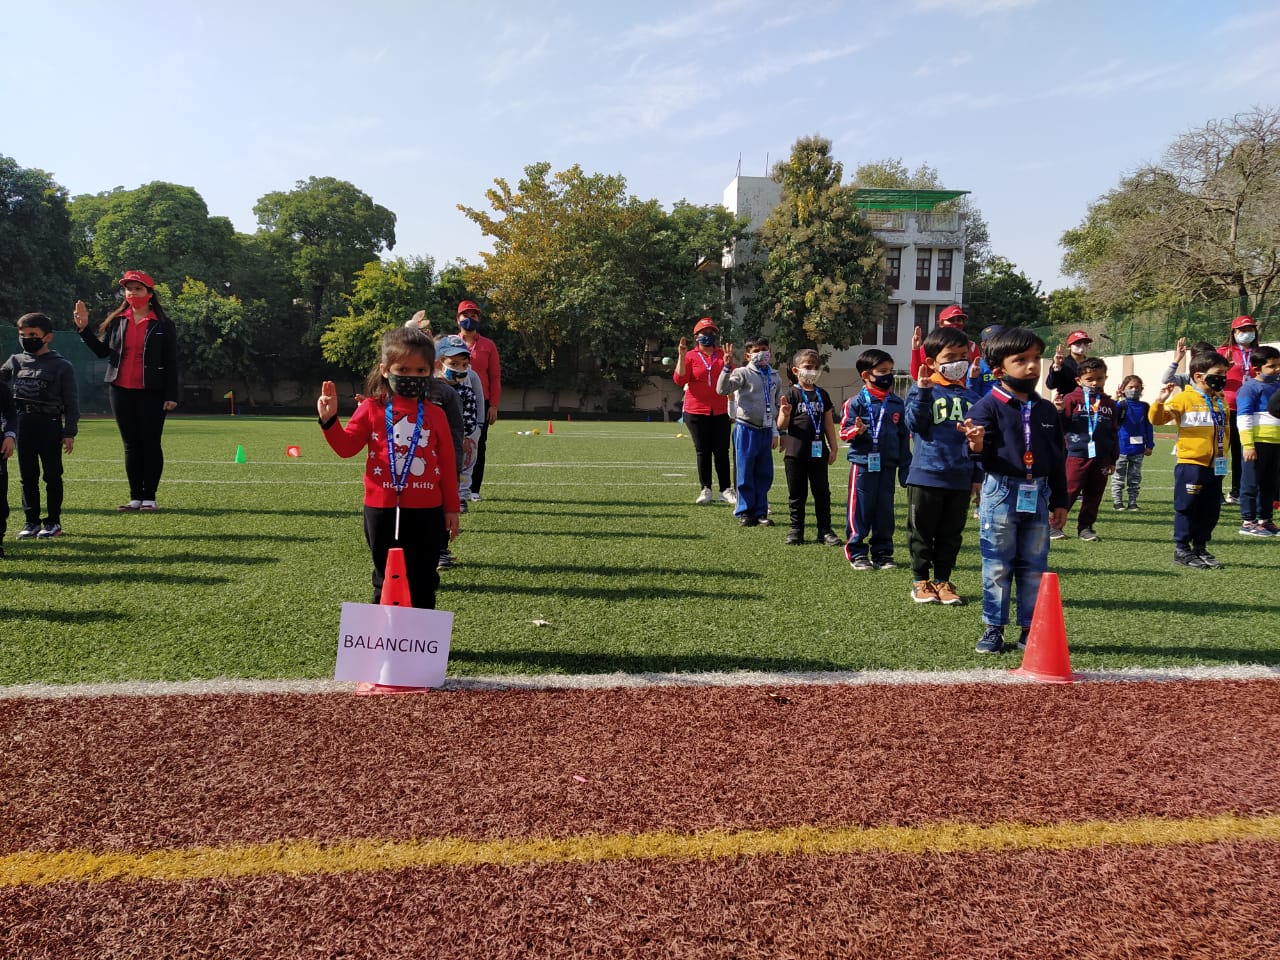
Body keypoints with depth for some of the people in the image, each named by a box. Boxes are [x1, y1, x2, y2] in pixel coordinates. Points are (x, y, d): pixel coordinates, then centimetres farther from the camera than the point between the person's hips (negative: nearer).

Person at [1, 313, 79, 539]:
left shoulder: (62, 365, -3)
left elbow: (71, 402, -3)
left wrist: (70, 433, -7)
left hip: (50, 425, -4)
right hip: (23, 425, 4)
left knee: (52, 475, 3)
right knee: (27, 476, 9)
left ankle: (53, 522, 12)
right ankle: (32, 521, 17)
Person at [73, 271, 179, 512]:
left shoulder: (163, 325, -1)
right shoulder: (116, 320, 10)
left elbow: (171, 362, -3)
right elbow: (103, 351, 8)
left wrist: (171, 396, -8)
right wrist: (84, 329, -3)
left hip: (151, 393, -4)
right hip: (121, 391, 4)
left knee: (151, 444, 0)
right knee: (131, 445, 7)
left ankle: (149, 497, 6)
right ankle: (135, 497, 12)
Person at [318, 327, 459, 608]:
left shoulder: (435, 415, 3)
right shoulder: (372, 409, 1)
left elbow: (447, 463, 6)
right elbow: (347, 446, 1)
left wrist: (451, 508, 6)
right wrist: (329, 420, -16)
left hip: (426, 511, 1)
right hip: (382, 510, 0)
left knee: (423, 582, 9)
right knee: (386, 580, 13)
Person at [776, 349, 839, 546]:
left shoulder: (822, 395, 9)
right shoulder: (792, 394, -3)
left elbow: (829, 423, 14)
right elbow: (781, 425, -7)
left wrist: (833, 447, 12)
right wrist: (785, 413, -29)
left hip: (818, 452, 3)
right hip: (795, 452, -3)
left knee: (822, 491, 6)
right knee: (797, 493, 6)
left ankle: (824, 530, 14)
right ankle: (796, 530, 16)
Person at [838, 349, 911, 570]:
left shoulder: (897, 403, 8)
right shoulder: (856, 402, -5)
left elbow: (904, 436, 13)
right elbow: (844, 431, -5)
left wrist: (905, 465, 11)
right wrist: (857, 431, -27)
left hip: (888, 465, 4)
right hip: (863, 464, -4)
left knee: (885, 510, 9)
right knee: (861, 510, 1)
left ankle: (883, 552, 19)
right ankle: (857, 553, 11)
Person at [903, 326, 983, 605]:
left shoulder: (972, 398, 11)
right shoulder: (922, 390, -1)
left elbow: (980, 439, 14)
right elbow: (915, 424, -15)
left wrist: (978, 476, 11)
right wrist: (922, 391, -24)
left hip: (960, 480, 4)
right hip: (926, 477, -4)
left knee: (951, 534, 11)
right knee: (922, 532, 6)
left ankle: (942, 581, 22)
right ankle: (921, 581, 18)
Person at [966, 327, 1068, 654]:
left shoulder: (1047, 410, 10)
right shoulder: (988, 406, -6)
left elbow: (1059, 458, 14)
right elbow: (983, 452, -10)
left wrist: (1059, 501, 13)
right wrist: (977, 446, -34)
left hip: (1038, 495, 4)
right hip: (1001, 494, -4)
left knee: (1034, 567, 9)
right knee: (997, 566, 3)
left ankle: (1030, 629, 21)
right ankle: (993, 628, 15)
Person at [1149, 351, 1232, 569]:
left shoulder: (1220, 401, 14)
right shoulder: (1184, 398, -8)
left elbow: (1225, 428, 26)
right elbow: (1157, 419, -14)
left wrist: (1223, 452, 20)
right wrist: (1160, 402, -32)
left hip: (1215, 466, 7)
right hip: (1190, 464, -7)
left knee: (1210, 510, 11)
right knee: (1186, 508, -1)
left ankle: (1200, 548, 22)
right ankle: (1182, 550, 7)